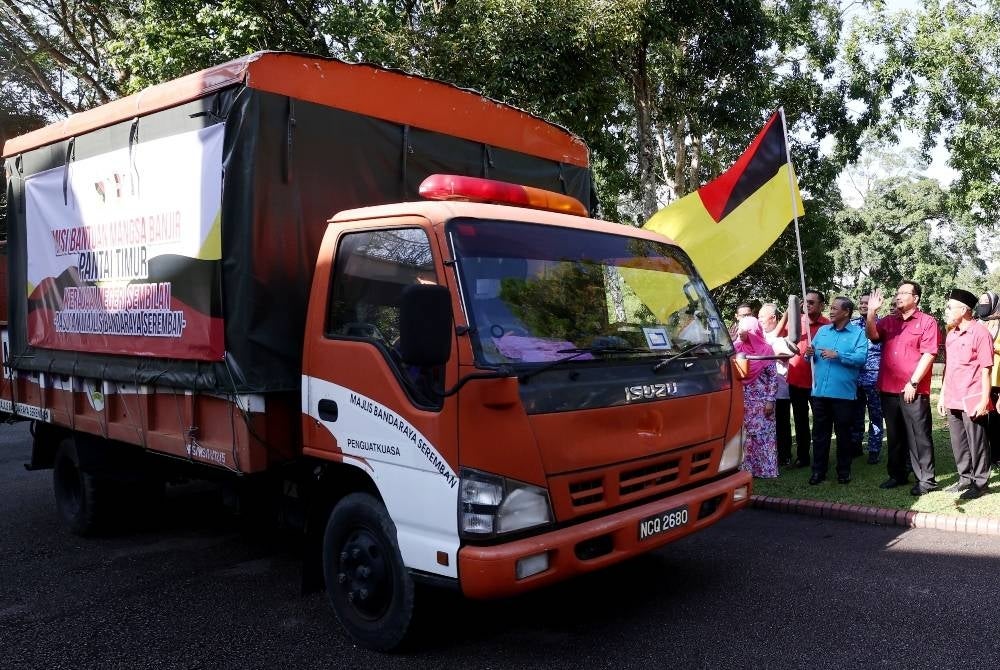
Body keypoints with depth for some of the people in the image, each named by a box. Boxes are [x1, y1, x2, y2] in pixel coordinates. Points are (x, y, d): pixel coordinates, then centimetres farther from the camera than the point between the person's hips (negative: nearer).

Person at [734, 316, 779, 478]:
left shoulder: (766, 349, -7)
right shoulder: (737, 349, 2)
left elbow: (773, 377, -7)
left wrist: (770, 400, -10)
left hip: (761, 400, -4)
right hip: (743, 400, 4)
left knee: (763, 434, 1)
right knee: (744, 435, 7)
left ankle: (766, 468, 8)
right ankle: (746, 467, 15)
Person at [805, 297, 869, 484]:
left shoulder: (858, 333, -1)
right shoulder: (822, 331, 14)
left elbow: (862, 358, -15)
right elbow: (813, 355, 14)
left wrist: (837, 355, -22)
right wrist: (810, 354, -8)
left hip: (844, 392, -4)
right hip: (819, 391, 4)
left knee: (843, 433, 7)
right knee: (819, 432, 7)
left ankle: (844, 470, 19)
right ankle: (818, 470, 14)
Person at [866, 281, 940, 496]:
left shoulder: (927, 322, -2)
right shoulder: (888, 321, 13)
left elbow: (928, 355, -9)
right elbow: (872, 336, -4)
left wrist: (913, 383, -13)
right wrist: (872, 311, -16)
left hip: (914, 391, -5)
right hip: (888, 389, 5)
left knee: (919, 436, -1)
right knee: (894, 435, 14)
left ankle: (926, 479, 6)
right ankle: (897, 474, 24)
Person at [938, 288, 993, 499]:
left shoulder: (980, 333, -10)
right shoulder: (950, 335, 13)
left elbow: (986, 370, -11)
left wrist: (984, 400, -14)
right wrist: (942, 396, 16)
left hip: (972, 401, -7)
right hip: (952, 401, 7)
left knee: (976, 443, 3)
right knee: (958, 443, 14)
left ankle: (979, 482, 14)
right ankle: (965, 478, 26)